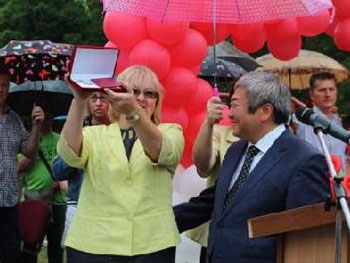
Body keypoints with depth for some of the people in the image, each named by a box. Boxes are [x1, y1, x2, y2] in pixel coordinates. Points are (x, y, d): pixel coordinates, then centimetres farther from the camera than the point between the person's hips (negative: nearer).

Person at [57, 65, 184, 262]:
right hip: (93, 245, 0)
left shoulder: (170, 132, 7)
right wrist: (79, 102, -27)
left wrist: (133, 111, -34)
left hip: (152, 246, 0)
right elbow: (69, 152, -13)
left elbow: (161, 151, -16)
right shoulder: (95, 135, 8)